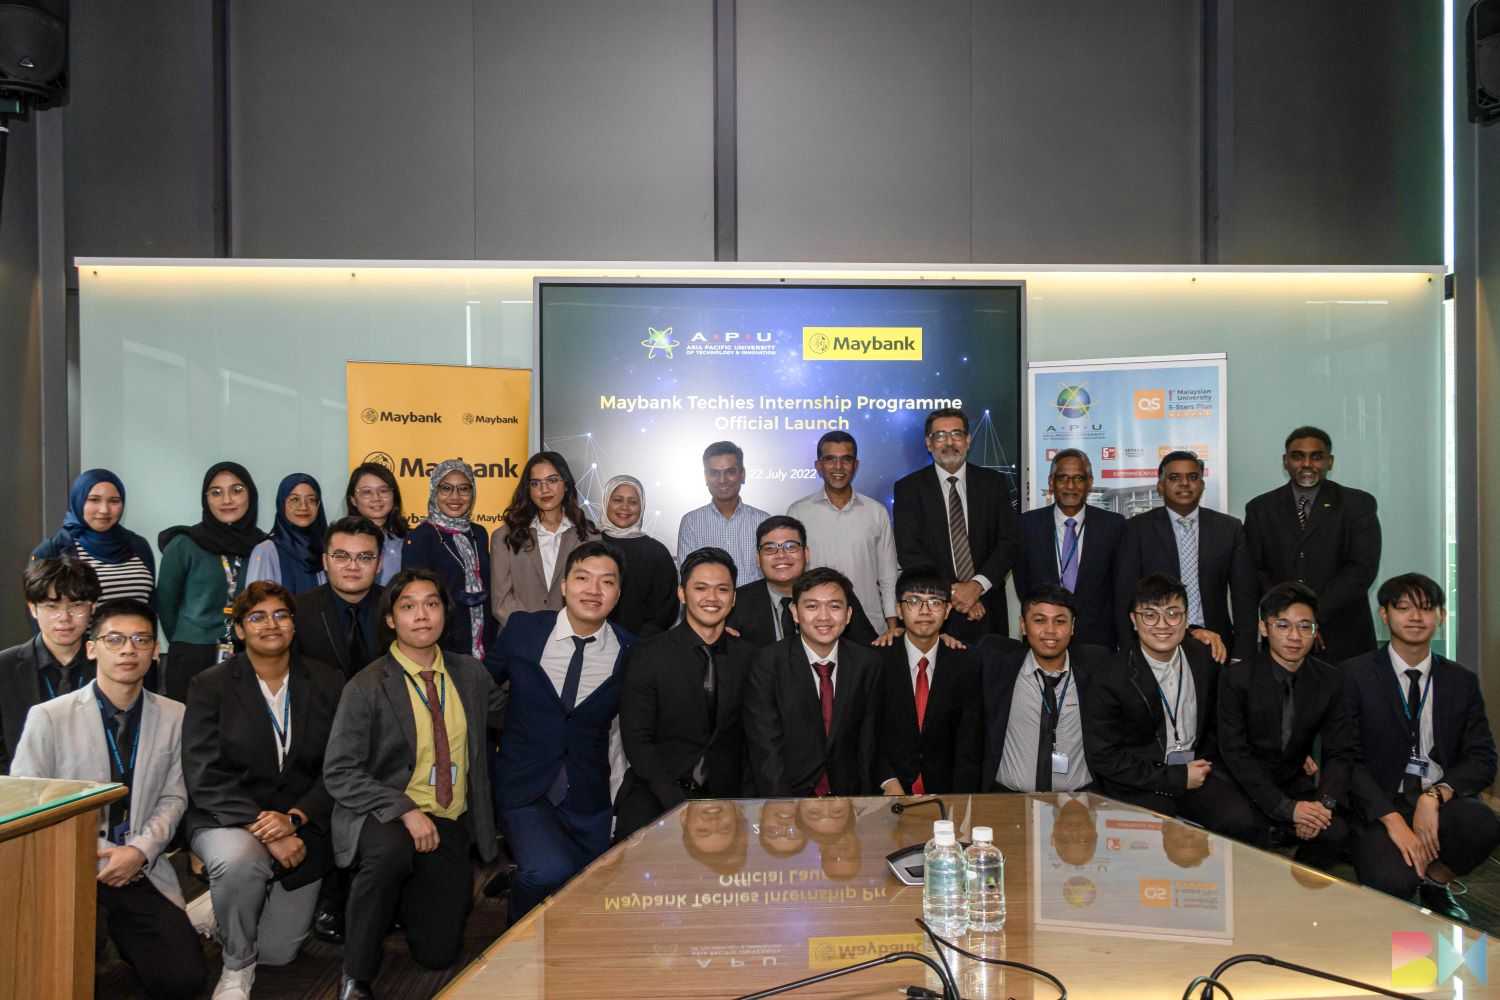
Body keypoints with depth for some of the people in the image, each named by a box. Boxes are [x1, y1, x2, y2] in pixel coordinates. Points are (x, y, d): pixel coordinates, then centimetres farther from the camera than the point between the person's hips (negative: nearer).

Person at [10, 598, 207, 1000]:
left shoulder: (174, 717, 3)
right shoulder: (48, 717, -6)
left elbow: (173, 798, 6)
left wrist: (140, 851, -11)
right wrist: (74, 865, -12)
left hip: (142, 872, 2)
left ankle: (119, 934, 21)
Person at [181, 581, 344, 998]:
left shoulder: (327, 683, 0)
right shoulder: (210, 686, -5)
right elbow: (205, 778, -13)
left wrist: (293, 819, -19)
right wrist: (264, 830, -24)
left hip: (300, 828, 3)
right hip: (227, 821, -2)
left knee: (278, 952, 2)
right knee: (239, 857, -37)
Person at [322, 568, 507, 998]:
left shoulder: (470, 673, 4)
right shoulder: (366, 687, -9)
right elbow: (339, 773, -13)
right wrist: (405, 810, -24)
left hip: (449, 823, 4)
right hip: (384, 817, -3)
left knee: (438, 953, -1)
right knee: (391, 851, -39)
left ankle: (405, 895, 33)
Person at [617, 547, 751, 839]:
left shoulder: (748, 657, 6)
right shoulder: (648, 655, -2)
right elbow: (636, 741, -4)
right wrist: (681, 805, -14)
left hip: (725, 796, 3)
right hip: (655, 795, -2)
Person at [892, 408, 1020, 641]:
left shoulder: (993, 482, 5)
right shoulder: (908, 488, -1)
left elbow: (1010, 541, -1)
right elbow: (909, 552, -7)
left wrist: (978, 585, -15)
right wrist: (951, 592, -15)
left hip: (986, 608, 2)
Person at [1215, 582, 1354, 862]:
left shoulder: (1330, 680, 0)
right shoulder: (1236, 677, -11)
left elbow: (1340, 752, 0)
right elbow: (1234, 752, -14)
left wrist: (1325, 802, -20)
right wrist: (1286, 807, -23)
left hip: (1298, 786, 3)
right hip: (1246, 788, -3)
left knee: (1335, 832, -24)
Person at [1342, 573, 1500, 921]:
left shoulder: (1462, 681, 10)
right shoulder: (1354, 675, -1)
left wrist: (1435, 796, -17)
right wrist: (1393, 820, -18)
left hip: (1442, 802, 3)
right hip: (1379, 803, -3)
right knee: (1392, 882, -29)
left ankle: (1435, 883, 2)